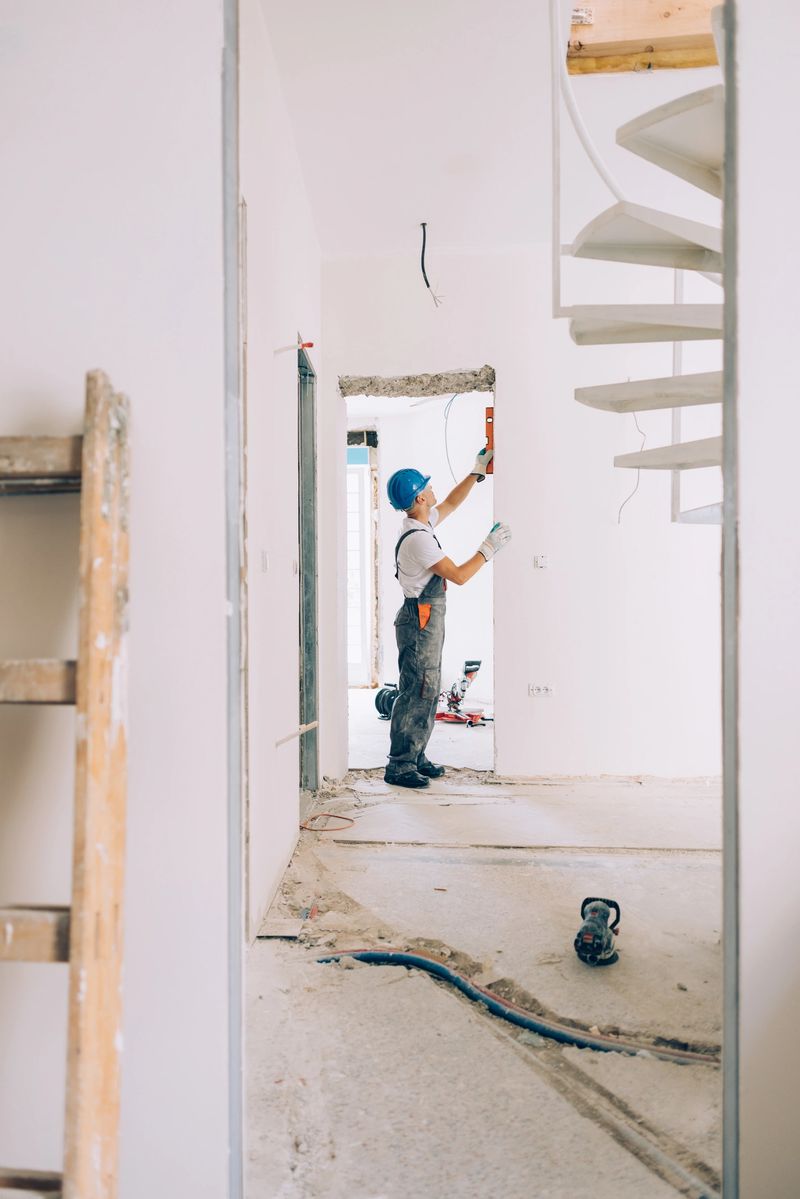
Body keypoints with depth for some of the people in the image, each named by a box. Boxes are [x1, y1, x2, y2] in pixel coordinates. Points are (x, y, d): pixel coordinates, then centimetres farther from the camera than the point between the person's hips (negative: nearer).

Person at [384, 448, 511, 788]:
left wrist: (477, 471, 26)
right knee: (415, 693, -7)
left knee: (427, 692, 14)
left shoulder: (422, 525, 9)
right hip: (420, 622, -10)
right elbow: (459, 575, -20)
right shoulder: (417, 539, -21)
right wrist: (489, 547, -10)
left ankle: (415, 758, 22)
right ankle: (399, 766, 0)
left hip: (427, 621, 10)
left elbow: (451, 503, 27)